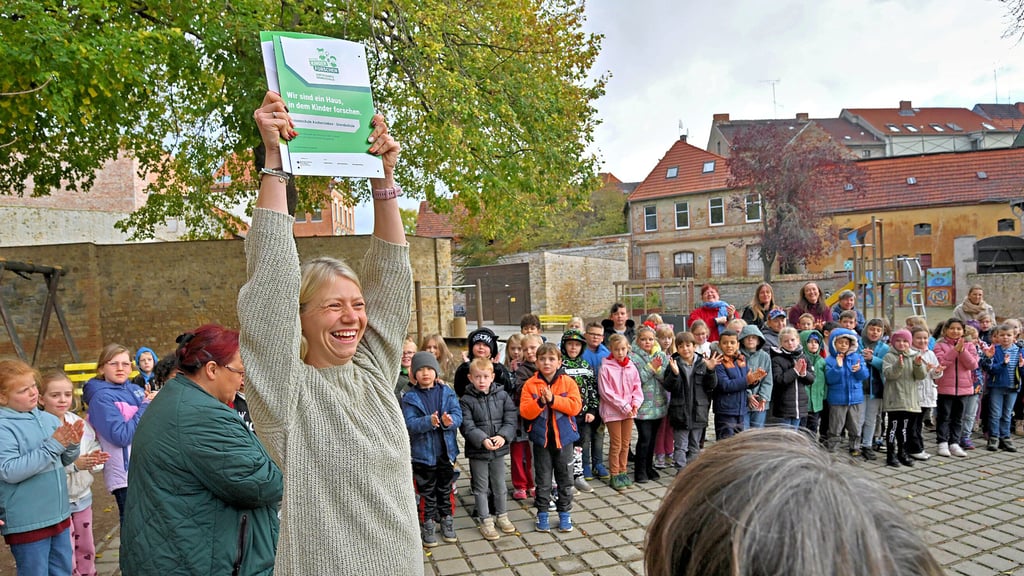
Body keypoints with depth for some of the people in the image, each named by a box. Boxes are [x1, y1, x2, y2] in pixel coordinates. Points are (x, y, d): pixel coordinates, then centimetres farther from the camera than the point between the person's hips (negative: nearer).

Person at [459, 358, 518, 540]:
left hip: (499, 449, 2)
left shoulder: (502, 395, -2)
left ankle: (502, 515, 35)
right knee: (481, 487, 9)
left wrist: (503, 436, -22)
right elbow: (467, 426, -15)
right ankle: (485, 521, 23)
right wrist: (483, 440, -28)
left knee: (499, 485, 17)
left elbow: (511, 419, -6)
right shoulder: (466, 400, -8)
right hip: (477, 451, -2)